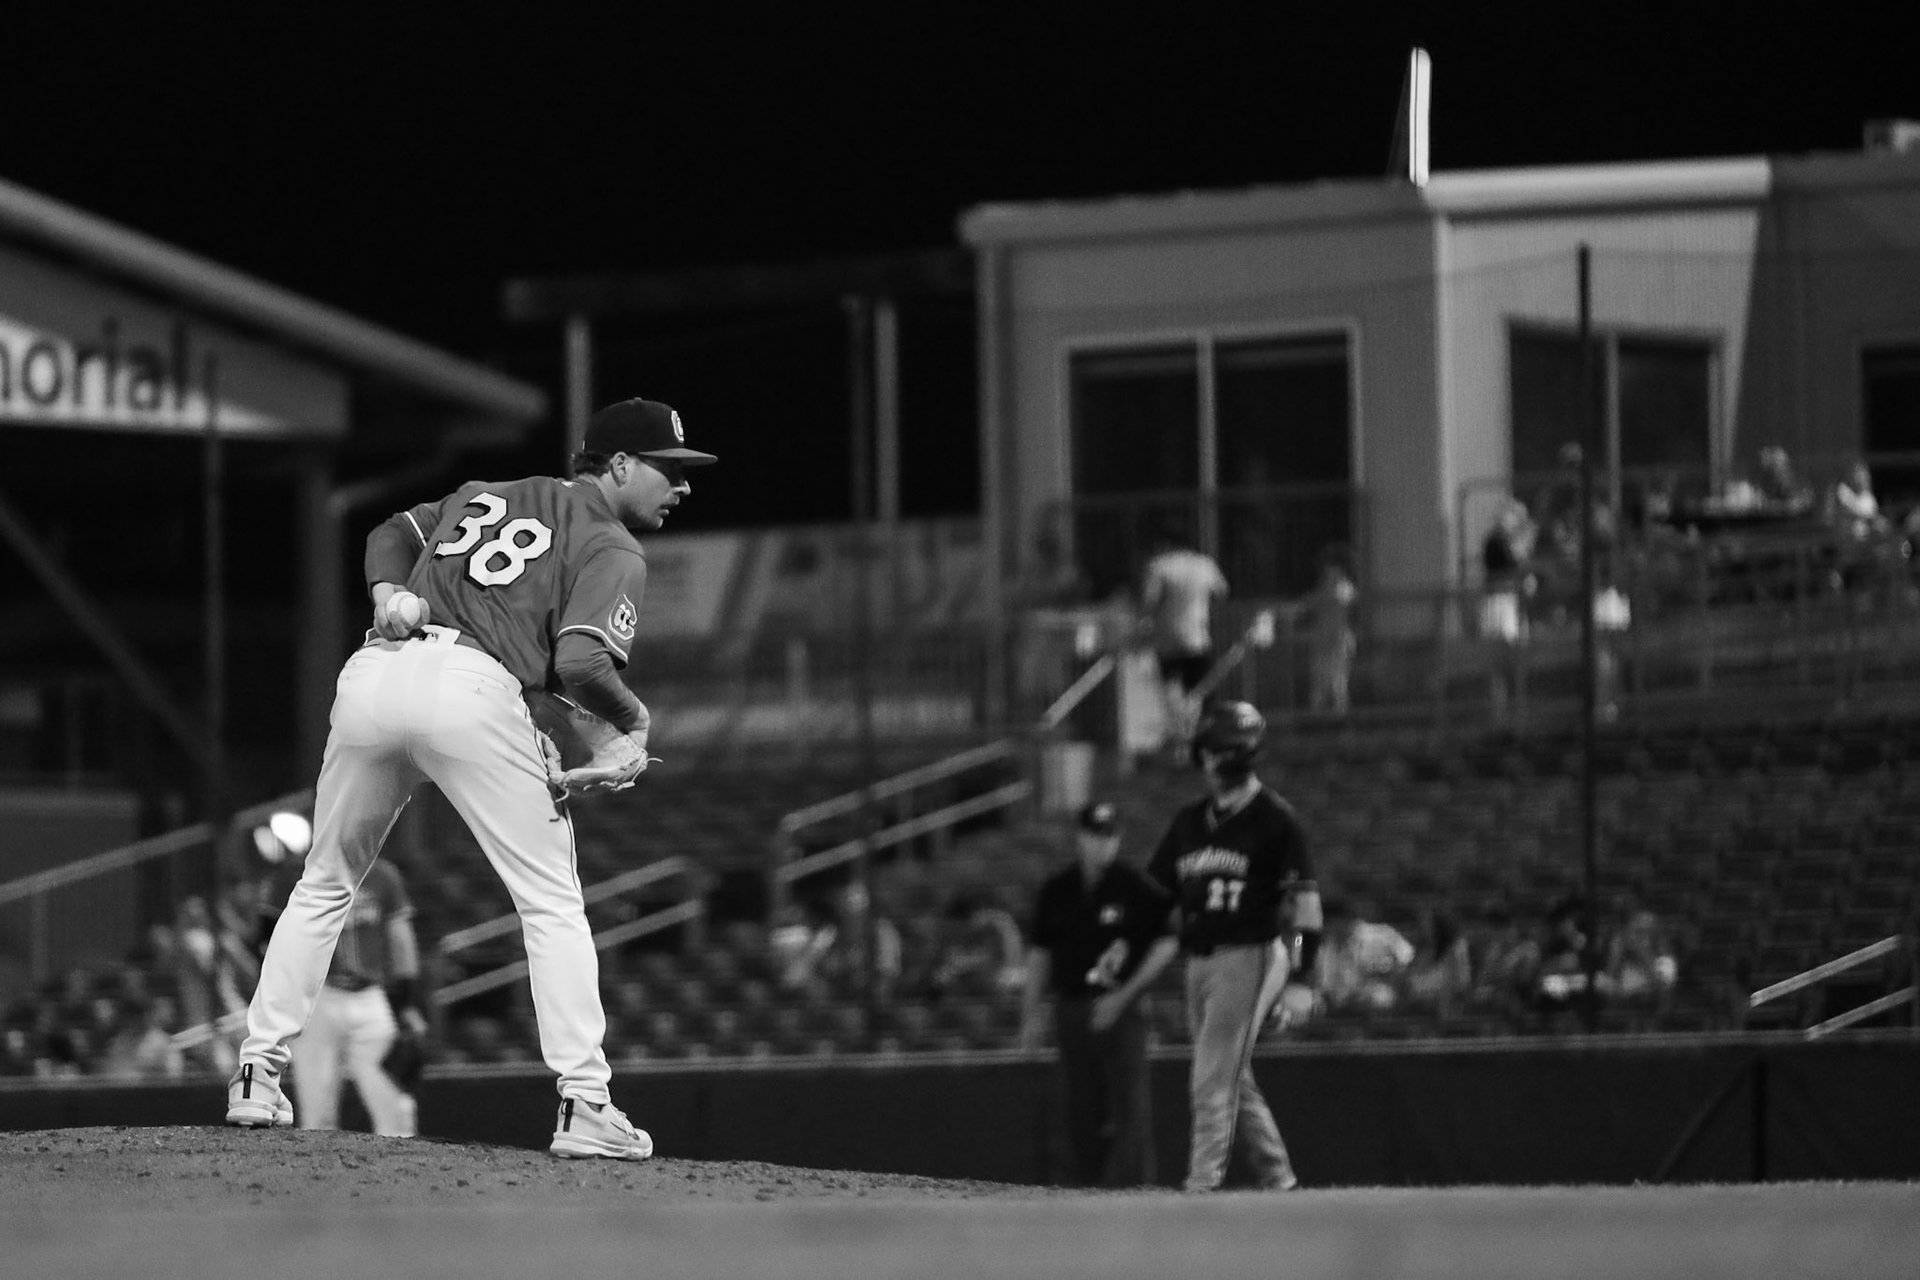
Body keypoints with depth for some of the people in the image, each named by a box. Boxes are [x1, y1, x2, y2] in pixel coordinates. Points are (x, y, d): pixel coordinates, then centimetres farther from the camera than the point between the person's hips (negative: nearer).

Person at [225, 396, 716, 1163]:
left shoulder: (488, 496, 28)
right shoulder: (611, 549, 7)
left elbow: (396, 531, 32)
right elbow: (581, 664, -8)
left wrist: (389, 592, 13)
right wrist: (633, 720, 9)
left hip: (373, 673, 6)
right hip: (470, 686, -6)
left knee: (324, 885, 20)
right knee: (552, 903, 2)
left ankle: (257, 1074, 16)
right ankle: (583, 1104, -8)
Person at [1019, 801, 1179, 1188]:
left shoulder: (1137, 889, -2)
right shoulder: (1056, 891, 10)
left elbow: (1167, 945, -3)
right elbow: (1039, 953, 18)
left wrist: (1125, 995, -10)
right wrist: (1032, 1014, 13)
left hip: (1122, 1009, -4)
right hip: (1071, 1008, 4)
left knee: (1129, 1102, -11)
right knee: (1080, 1108, 5)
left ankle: (1131, 1185, -14)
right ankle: (1089, 1184, 11)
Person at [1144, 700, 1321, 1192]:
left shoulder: (1273, 818, -6)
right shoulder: (1189, 821, 14)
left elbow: (1305, 898, -10)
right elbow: (1157, 894, 17)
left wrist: (1301, 978, -17)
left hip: (1250, 957, -7)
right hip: (1199, 963, 7)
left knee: (1212, 1083, -12)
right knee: (1234, 1082, 11)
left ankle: (1202, 1186, -13)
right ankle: (1279, 1181, 20)